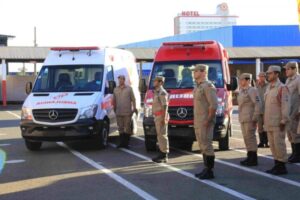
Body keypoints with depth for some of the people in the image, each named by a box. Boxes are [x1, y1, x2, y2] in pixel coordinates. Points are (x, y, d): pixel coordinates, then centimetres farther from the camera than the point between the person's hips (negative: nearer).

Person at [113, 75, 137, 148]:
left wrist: (134, 108, -2)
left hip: (127, 112, -3)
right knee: (120, 128, 5)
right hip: (118, 112, 3)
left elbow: (133, 99, 4)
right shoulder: (116, 89, 12)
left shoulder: (129, 89, 4)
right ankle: (121, 142, 10)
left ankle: (126, 143, 6)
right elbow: (114, 100, 17)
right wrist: (114, 108, 15)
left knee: (127, 128, 0)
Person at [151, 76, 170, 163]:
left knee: (162, 135, -9)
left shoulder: (162, 92, -12)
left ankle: (164, 155, -9)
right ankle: (162, 154, 17)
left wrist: (163, 118, -25)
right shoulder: (157, 92, 19)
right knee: (160, 135, 12)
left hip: (161, 116, -10)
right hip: (157, 116, 10)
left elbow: (165, 105, -19)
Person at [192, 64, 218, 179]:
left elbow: (214, 105, -20)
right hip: (198, 122, 10)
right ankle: (206, 169, 21)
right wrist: (196, 121, 16)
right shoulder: (198, 87, 17)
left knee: (206, 146, -7)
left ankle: (209, 171, -2)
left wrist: (208, 120, -22)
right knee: (203, 146, 14)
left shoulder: (207, 86, -14)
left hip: (205, 122, -10)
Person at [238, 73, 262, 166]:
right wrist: (240, 117, 15)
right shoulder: (242, 91, 17)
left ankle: (253, 159, -2)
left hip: (250, 119, -9)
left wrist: (255, 118, -19)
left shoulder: (252, 90, -12)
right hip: (243, 119, 9)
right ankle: (250, 157, 21)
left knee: (250, 138, -7)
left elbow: (258, 104, -17)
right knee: (246, 138, 12)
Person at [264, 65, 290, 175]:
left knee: (279, 144, -6)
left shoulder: (282, 88, -11)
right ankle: (277, 165, 19)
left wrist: (284, 121, -18)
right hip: (269, 122, 8)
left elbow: (286, 105, -15)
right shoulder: (268, 88, 15)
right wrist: (265, 120, 16)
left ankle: (282, 167, 1)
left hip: (278, 122, -8)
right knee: (272, 144, 11)